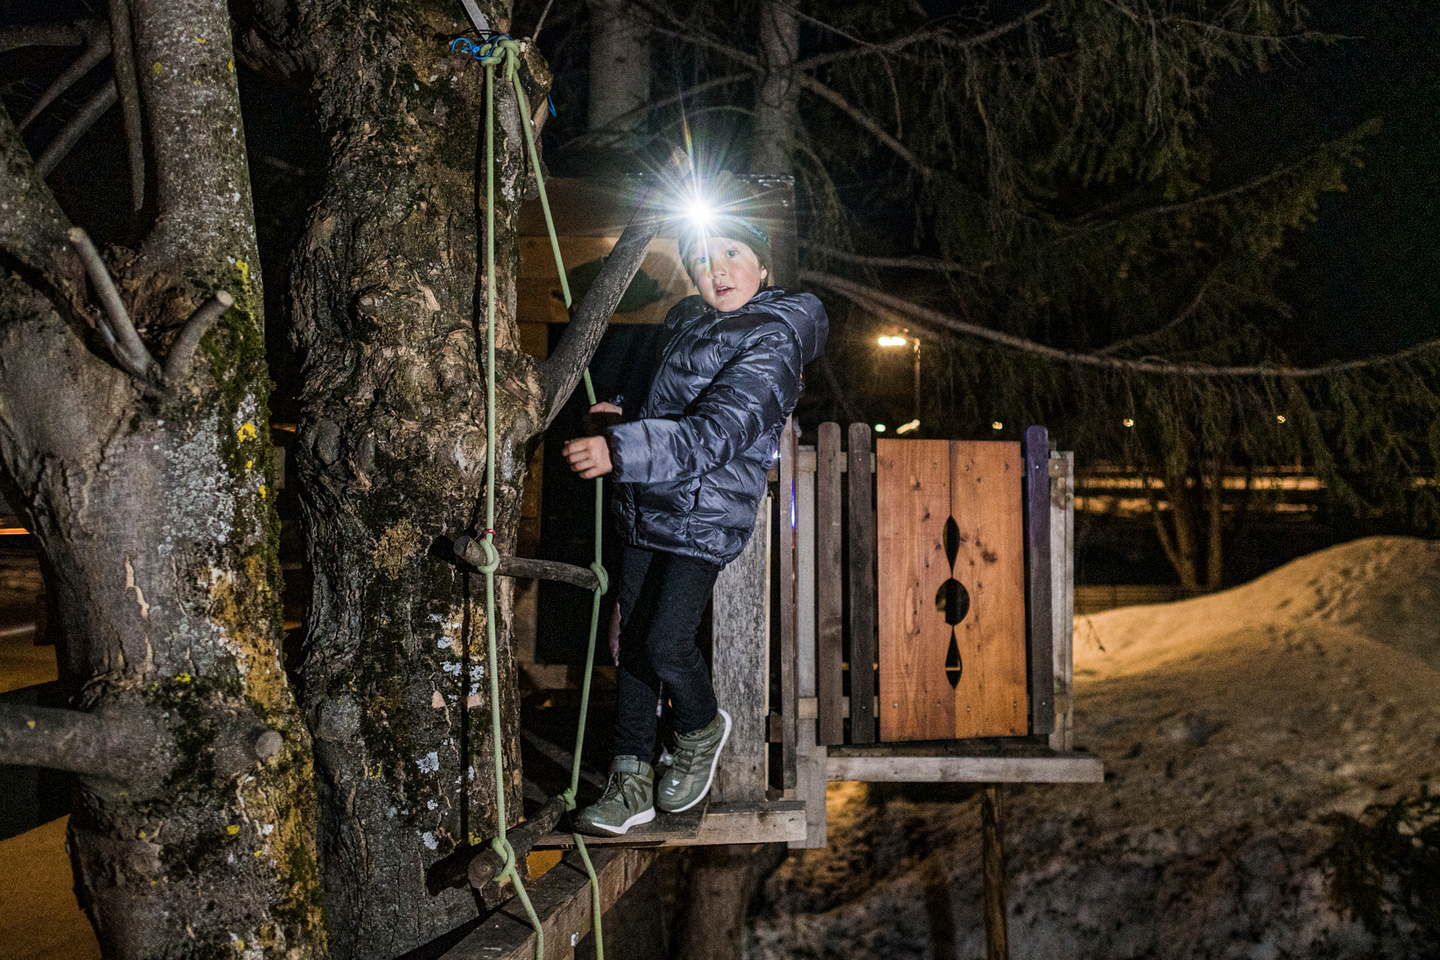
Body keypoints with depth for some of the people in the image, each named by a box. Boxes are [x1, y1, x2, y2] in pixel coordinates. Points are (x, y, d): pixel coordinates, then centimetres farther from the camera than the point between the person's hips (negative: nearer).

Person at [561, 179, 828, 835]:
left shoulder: (772, 341, -14)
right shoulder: (685, 322, 12)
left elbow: (715, 435, -27)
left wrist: (620, 449, -34)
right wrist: (623, 417, 15)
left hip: (708, 516, -7)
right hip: (646, 510, 7)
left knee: (666, 644, -14)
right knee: (632, 640, 7)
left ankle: (701, 729, 19)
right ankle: (631, 781, 16)